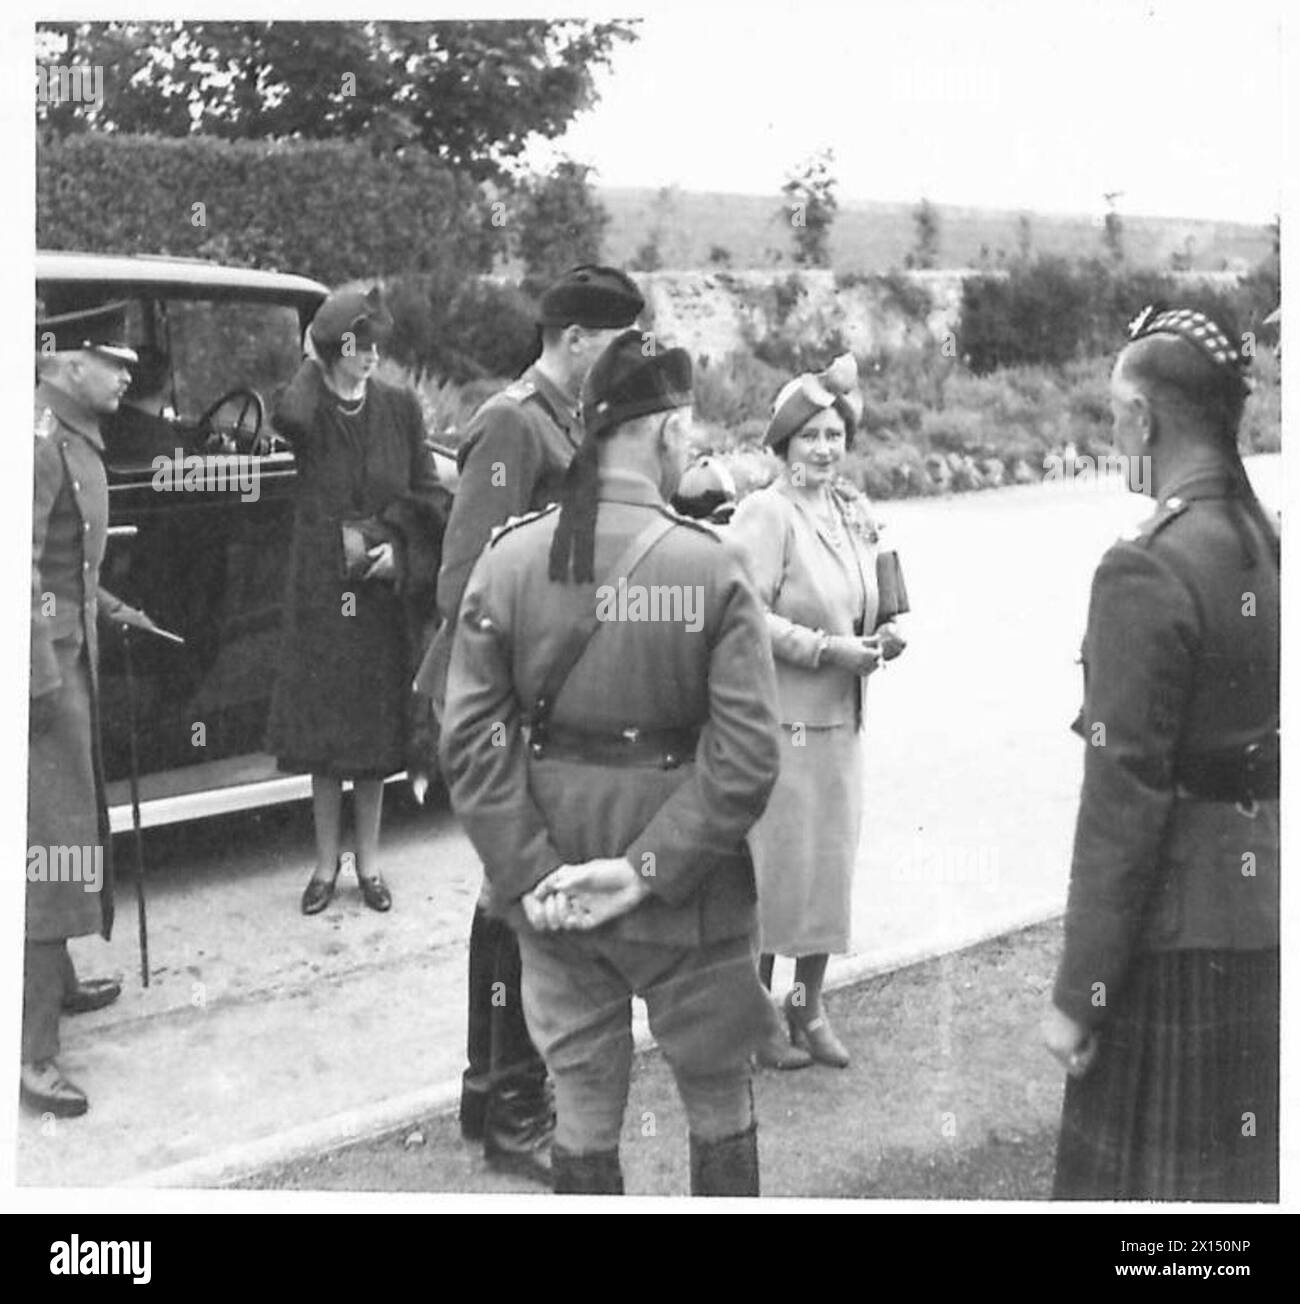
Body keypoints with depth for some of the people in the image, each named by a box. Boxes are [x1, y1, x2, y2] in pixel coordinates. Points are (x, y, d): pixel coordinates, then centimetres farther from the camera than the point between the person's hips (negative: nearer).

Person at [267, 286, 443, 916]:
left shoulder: (400, 406, 3)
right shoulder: (309, 408, -2)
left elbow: (426, 493, 6)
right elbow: (289, 417, -28)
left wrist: (398, 545, -9)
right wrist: (312, 363, -12)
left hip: (382, 587, 1)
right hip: (320, 586, -1)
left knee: (376, 726, 7)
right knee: (321, 727, 5)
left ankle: (368, 860, 20)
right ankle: (326, 861, 18)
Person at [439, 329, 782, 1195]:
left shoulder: (509, 560, -5)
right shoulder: (711, 569, -13)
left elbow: (472, 739, -8)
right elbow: (746, 755, -19)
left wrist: (530, 874, -8)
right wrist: (649, 869, -16)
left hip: (553, 889, 3)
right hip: (689, 896, -2)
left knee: (584, 1107, 17)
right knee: (720, 1103, 18)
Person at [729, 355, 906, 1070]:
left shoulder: (851, 512, 11)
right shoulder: (765, 512, -13)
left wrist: (879, 637, 3)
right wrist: (827, 649, -20)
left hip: (840, 716, 8)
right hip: (778, 716, -7)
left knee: (832, 859, 13)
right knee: (774, 864, 1)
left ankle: (809, 1004, 27)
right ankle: (760, 1008, 18)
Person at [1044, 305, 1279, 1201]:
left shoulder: (1147, 572, -19)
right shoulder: (1273, 546, 3)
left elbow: (1125, 798, -19)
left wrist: (1079, 993, -13)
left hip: (1182, 929, -7)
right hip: (1266, 911, 7)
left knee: (1153, 1168, 8)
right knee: (1255, 1162, 20)